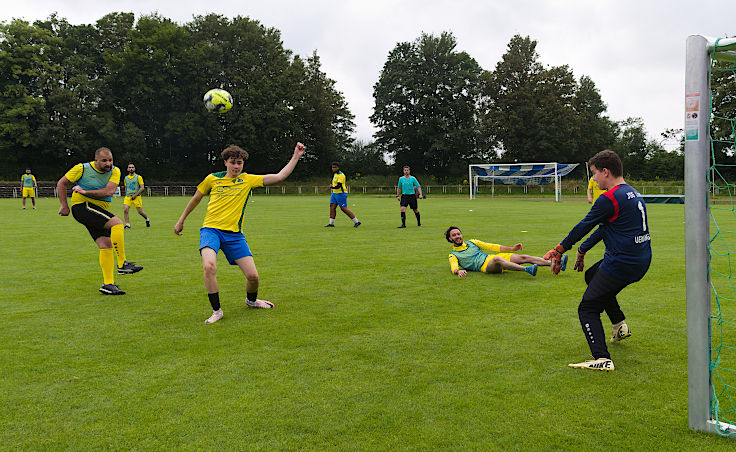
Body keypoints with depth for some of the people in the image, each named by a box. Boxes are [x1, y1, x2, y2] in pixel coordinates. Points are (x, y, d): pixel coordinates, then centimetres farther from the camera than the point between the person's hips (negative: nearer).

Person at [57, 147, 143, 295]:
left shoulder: (114, 171, 2)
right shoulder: (82, 168, -6)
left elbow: (109, 191, -13)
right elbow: (61, 184, 4)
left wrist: (85, 191, -17)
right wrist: (64, 206, 0)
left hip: (99, 212, 6)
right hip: (82, 206, -6)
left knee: (106, 245, -3)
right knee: (117, 223, -24)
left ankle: (108, 284, 0)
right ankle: (122, 264, -22)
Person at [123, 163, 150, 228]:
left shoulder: (138, 177, -1)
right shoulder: (126, 178, 12)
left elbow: (142, 188, -7)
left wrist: (135, 195, -14)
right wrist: (126, 195, 16)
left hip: (136, 197, -3)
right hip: (127, 197, 3)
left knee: (140, 212, -1)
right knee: (125, 210, -18)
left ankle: (147, 219, 28)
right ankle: (127, 224, -15)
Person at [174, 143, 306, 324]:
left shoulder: (248, 180, 6)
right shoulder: (212, 179, 5)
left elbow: (279, 176, 0)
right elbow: (196, 198, 20)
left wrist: (296, 157, -4)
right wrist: (181, 221, 26)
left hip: (234, 234, 1)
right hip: (210, 229, -1)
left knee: (253, 276, -4)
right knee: (209, 267, -29)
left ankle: (251, 300, 32)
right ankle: (217, 311, -10)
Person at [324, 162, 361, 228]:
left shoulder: (341, 175, -18)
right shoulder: (335, 174, 12)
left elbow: (338, 186, -26)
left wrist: (332, 187, -20)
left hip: (341, 193, -10)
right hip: (334, 193, 10)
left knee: (344, 208, -9)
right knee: (332, 206, 4)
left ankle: (357, 222, -3)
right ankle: (331, 223, 8)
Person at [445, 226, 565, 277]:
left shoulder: (471, 242, 25)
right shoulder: (453, 255, 11)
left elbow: (491, 246, 24)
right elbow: (453, 267, -8)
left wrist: (511, 248, 15)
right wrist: (458, 271, -34)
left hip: (493, 257, 6)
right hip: (485, 266, -6)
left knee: (523, 257, -12)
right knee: (497, 259, -40)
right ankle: (527, 269, -59)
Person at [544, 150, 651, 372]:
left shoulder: (609, 199, -17)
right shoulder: (633, 193, 14)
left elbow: (583, 227, -9)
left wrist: (560, 250, 4)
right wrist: (582, 250, 24)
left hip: (621, 265, -9)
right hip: (642, 262, 10)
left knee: (587, 309, -1)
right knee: (592, 275, 32)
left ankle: (602, 359, -15)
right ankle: (620, 324, 30)